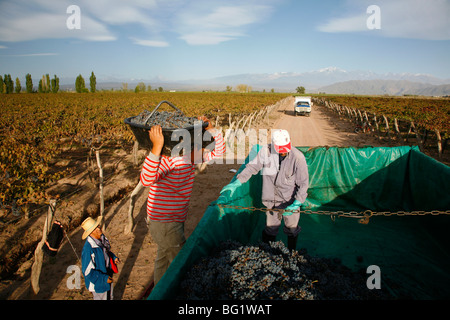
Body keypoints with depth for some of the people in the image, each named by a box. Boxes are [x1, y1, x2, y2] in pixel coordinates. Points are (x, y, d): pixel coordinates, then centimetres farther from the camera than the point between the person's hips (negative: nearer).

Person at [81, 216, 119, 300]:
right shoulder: (88, 249, -33)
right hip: (98, 283, -8)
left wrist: (113, 257, -3)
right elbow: (87, 271, -28)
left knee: (109, 297, 28)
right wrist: (104, 278, -28)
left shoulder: (102, 238, -7)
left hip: (108, 276, 8)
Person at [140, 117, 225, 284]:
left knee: (164, 260, 28)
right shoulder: (168, 158, -27)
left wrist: (211, 129, -10)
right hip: (164, 225, -9)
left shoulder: (191, 154, -1)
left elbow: (217, 151, 5)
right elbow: (146, 180, -43)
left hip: (175, 220, 9)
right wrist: (157, 147, -51)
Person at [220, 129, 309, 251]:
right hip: (272, 199, 1)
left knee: (292, 230, 20)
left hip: (291, 200, -1)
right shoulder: (266, 151, -17)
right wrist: (237, 182, -13)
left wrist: (296, 203, -24)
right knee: (270, 228, 16)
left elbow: (304, 183, -16)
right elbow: (252, 167, -4)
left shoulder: (297, 157, -23)